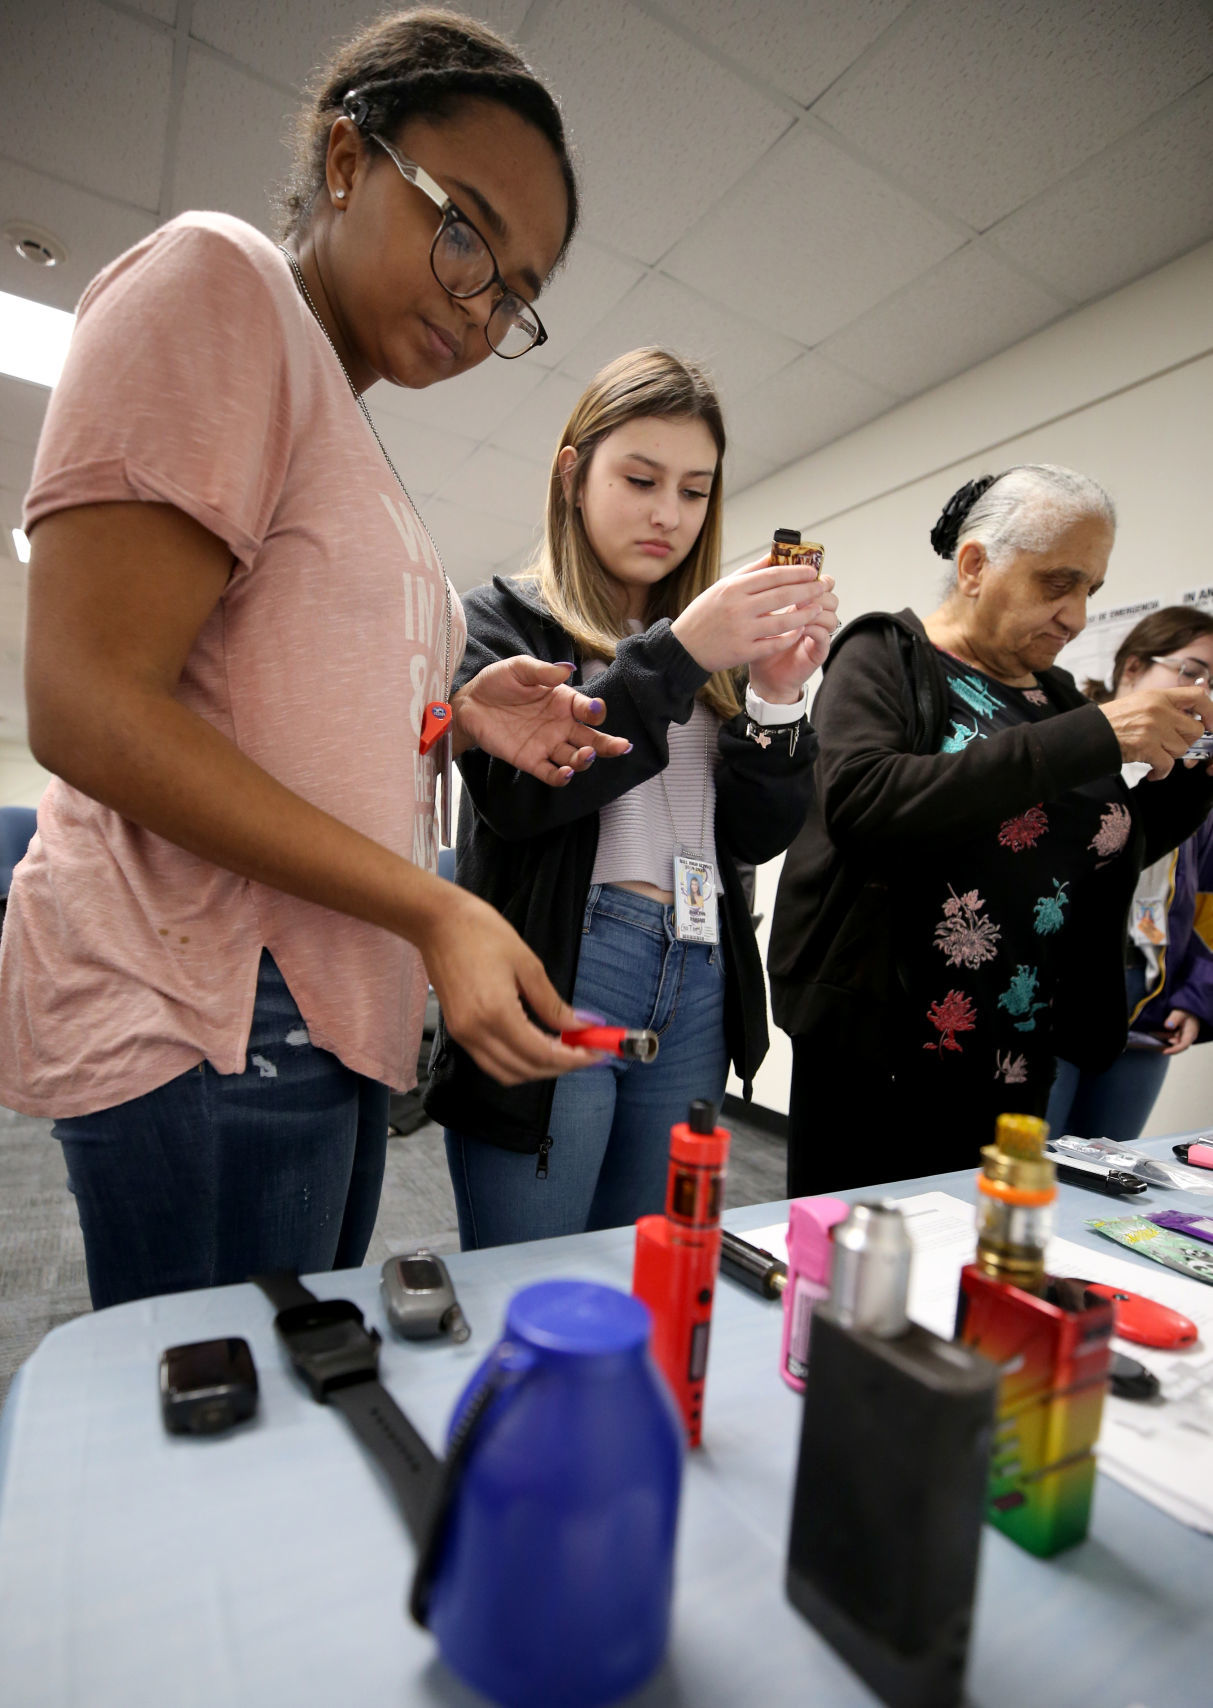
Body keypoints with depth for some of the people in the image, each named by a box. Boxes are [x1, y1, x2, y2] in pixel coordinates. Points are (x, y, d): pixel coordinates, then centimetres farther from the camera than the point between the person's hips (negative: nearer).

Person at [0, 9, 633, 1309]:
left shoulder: (356, 457, 19)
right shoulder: (213, 282, -5)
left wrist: (456, 718, 3)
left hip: (330, 1012, 9)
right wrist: (437, 911, -20)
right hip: (208, 1009, -8)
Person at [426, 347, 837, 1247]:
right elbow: (513, 790, -14)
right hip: (557, 979, -4)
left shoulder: (717, 642, 15)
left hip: (697, 988, 5)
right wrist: (674, 658, -20)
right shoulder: (505, 617, 4)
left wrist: (776, 697, -8)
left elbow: (763, 835, 8)